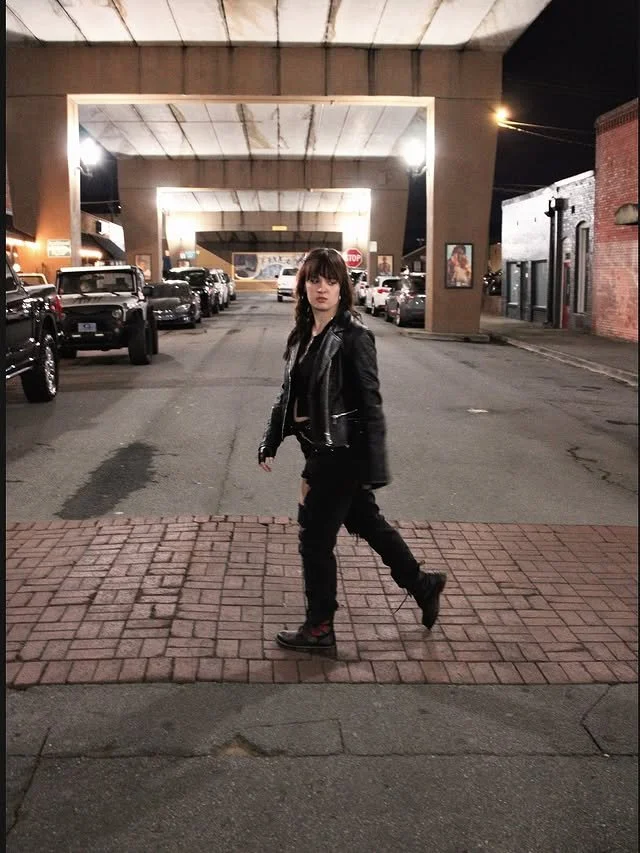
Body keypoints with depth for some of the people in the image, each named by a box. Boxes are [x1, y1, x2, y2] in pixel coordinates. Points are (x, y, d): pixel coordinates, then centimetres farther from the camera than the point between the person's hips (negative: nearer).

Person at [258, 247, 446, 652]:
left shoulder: (353, 336, -15)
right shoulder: (302, 335, 8)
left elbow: (371, 404, -17)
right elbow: (289, 395, 15)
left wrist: (375, 467, -20)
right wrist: (270, 443, 12)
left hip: (342, 454, -8)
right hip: (321, 451, 8)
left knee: (315, 537, 2)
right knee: (367, 522, 19)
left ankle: (319, 628, 20)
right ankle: (423, 585, 37)